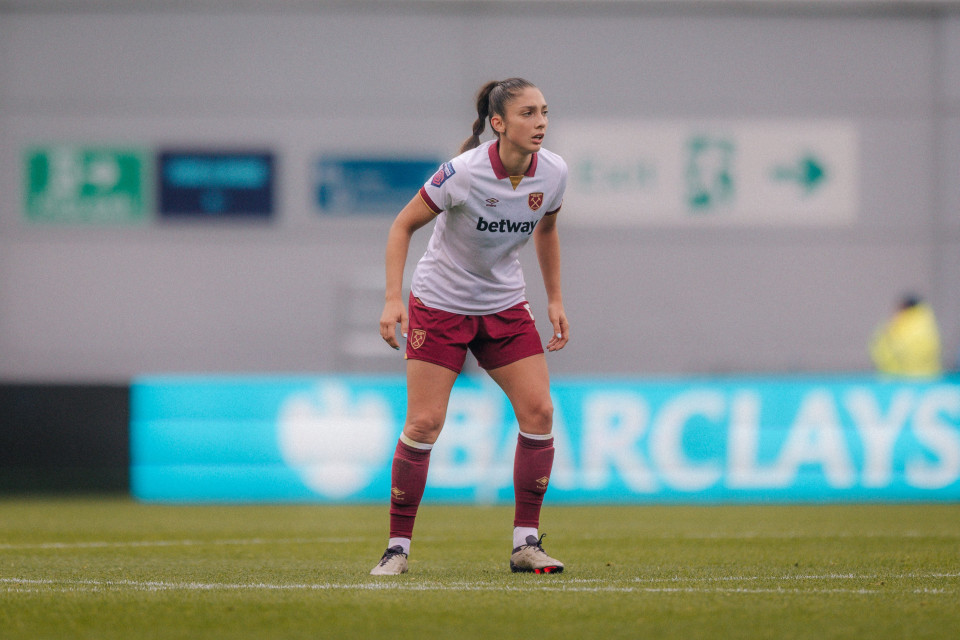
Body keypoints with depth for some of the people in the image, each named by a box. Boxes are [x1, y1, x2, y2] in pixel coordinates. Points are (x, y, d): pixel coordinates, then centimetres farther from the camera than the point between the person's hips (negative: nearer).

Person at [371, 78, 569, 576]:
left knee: (539, 411, -9)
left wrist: (555, 300, 11)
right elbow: (403, 225, -13)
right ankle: (398, 546, 2)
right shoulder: (464, 173, -23)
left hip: (505, 305, 5)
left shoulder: (552, 173, -9)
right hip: (439, 304, -4)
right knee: (424, 423, -10)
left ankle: (525, 543, 0)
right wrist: (393, 300, -21)